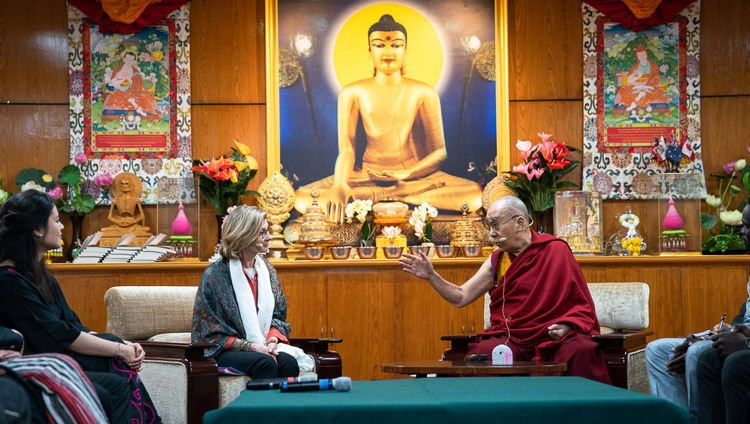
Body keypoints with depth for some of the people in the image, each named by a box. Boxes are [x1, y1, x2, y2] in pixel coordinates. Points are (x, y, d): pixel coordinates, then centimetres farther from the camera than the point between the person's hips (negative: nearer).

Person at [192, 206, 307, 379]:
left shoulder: (267, 270, 12)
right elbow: (210, 333, -7)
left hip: (263, 347, 5)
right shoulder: (215, 274, -7)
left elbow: (278, 316, 15)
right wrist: (251, 346, -17)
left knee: (288, 361, -28)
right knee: (265, 363, -34)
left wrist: (272, 340, -8)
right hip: (225, 352, -5)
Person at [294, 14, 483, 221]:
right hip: (368, 176, 0)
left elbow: (439, 151, 2)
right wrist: (339, 185, -28)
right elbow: (346, 150, -6)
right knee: (302, 198, -26)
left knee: (475, 196, -30)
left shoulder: (424, 93, 2)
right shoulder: (352, 93, 3)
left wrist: (408, 174, -17)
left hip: (416, 174, 0)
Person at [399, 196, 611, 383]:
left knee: (581, 351, -34)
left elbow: (581, 305, 0)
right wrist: (431, 276, 0)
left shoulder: (556, 251, 0)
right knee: (483, 352, -29)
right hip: (511, 340, 3)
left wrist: (566, 326, -19)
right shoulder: (497, 260, 13)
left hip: (553, 337, -3)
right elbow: (461, 298, 13)